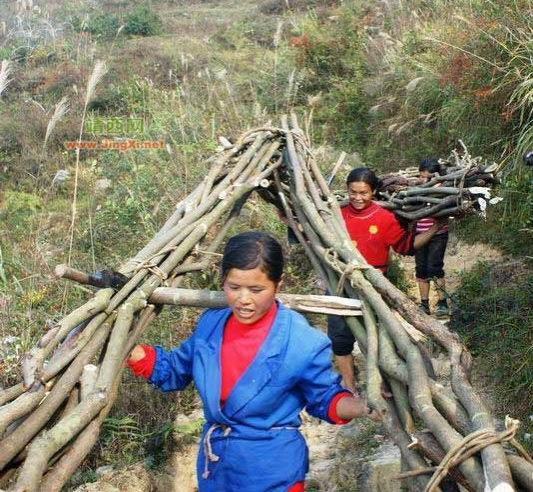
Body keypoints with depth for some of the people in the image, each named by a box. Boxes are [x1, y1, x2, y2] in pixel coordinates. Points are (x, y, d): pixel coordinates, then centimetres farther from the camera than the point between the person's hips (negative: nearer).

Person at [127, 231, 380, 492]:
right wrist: (125, 347, -2)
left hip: (272, 471, -4)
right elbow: (174, 372, 10)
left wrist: (365, 406, -25)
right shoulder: (210, 324, -5)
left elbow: (325, 399, -6)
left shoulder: (304, 343, -19)